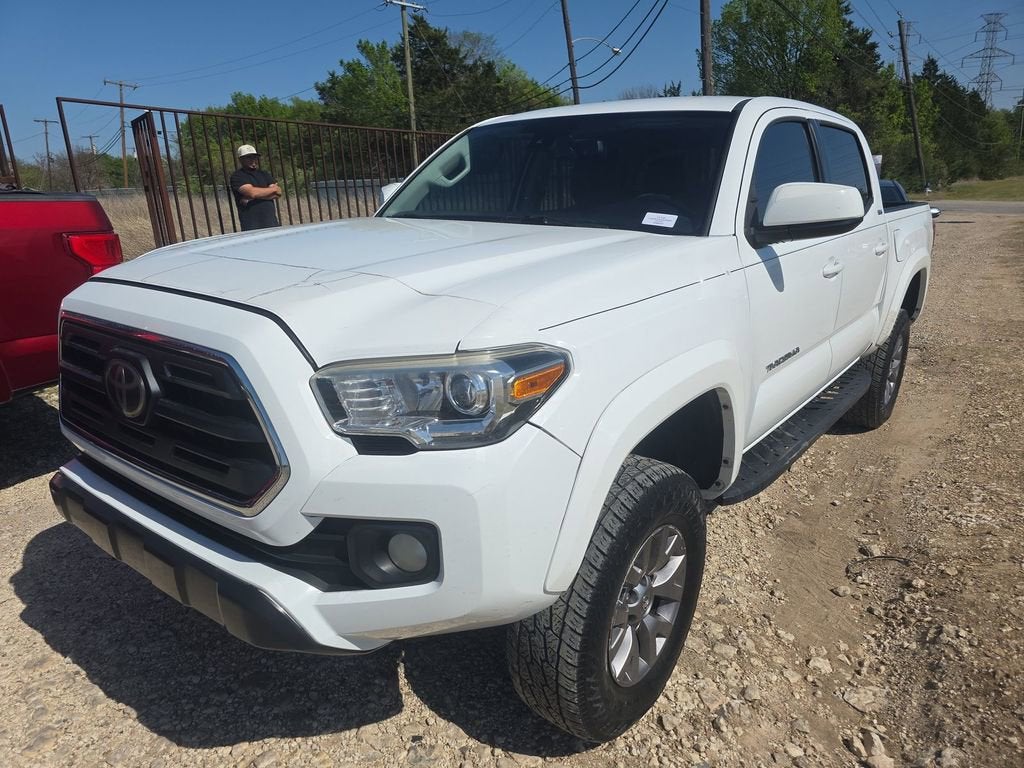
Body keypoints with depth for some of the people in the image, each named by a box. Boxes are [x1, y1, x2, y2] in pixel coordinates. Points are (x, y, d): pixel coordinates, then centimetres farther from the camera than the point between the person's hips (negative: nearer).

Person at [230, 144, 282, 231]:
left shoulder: (264, 174, 20)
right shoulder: (237, 176, 4)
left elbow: (278, 193, 6)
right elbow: (252, 192, -13)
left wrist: (251, 198, -6)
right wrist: (274, 189, 1)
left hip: (271, 223, 5)